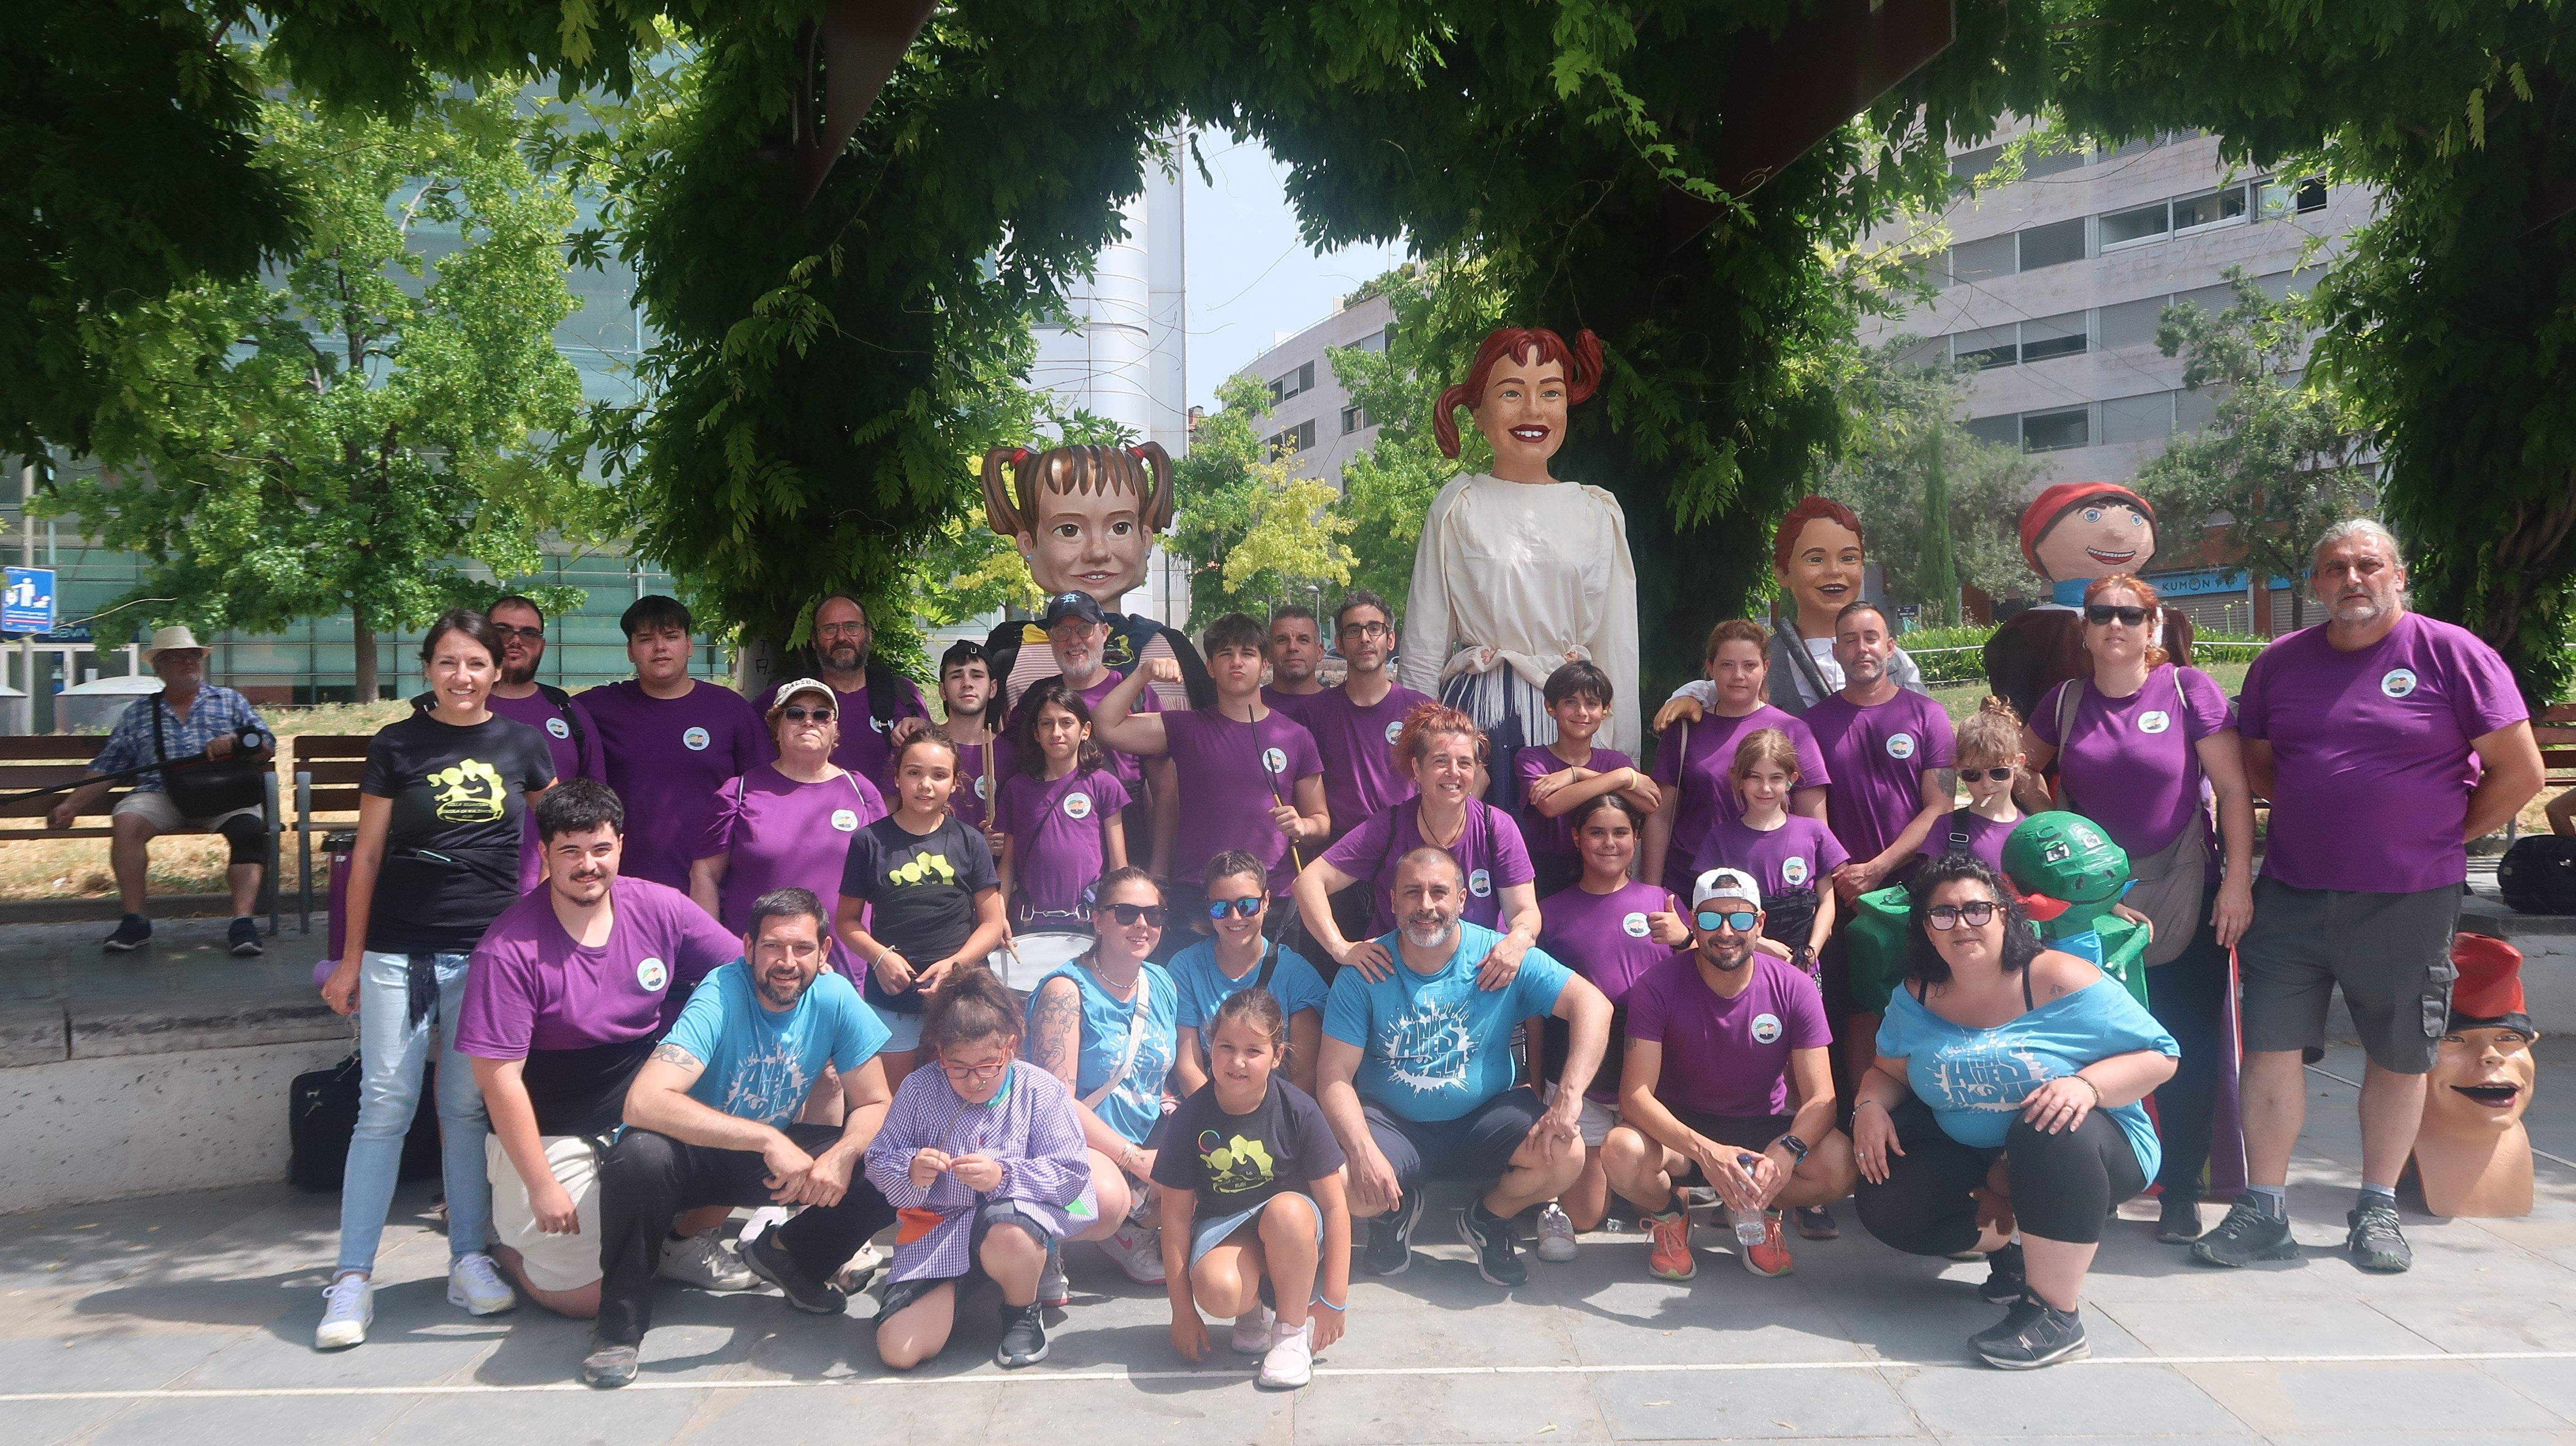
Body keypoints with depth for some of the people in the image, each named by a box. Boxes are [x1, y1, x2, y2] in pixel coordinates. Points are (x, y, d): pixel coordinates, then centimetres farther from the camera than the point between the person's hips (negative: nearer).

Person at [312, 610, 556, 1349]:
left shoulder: (523, 745, 5)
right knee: (385, 1106, -2)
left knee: (468, 1107, 7)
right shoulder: (396, 746, 2)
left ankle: (469, 1260, 15)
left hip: (488, 950, 1)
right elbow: (367, 854, 5)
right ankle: (353, 1276, 3)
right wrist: (350, 959, 4)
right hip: (397, 952, -1)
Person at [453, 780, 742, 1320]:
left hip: (641, 1114, 5)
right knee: (590, 1296, -6)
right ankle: (499, 1232, 23)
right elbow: (498, 1078, -17)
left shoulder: (660, 908, -6)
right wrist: (542, 1188, -16)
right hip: (549, 1134, -4)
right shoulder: (509, 950, -18)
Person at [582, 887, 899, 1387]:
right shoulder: (722, 995, -28)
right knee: (640, 1154, -38)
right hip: (696, 1153, -4)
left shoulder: (835, 997, -15)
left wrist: (842, 1155, -31)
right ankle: (622, 1320, -13)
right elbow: (644, 1102, -41)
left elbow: (874, 1104, -8)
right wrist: (765, 1139, -44)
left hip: (778, 1149, 4)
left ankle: (787, 1255, 11)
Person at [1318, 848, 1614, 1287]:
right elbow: (1335, 1074, -11)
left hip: (1483, 1119, 1)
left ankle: (1487, 1219, 9)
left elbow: (1593, 1005, -17)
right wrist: (1364, 1151, -28)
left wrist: (1568, 1099, -30)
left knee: (1567, 1154, -26)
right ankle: (1397, 1210, 12)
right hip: (1392, 1123, 0)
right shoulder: (1365, 973, -9)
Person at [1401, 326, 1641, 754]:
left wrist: (1623, 762, 6)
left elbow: (1618, 650, 9)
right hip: (1475, 718, -2)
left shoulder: (1599, 512, 7)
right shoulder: (1458, 505, 1)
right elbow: (1424, 647, 3)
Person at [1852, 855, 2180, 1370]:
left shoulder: (2059, 981, -17)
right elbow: (1888, 1072, 9)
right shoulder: (1917, 999, -1)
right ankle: (2009, 1248, 10)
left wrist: (2087, 1085, -34)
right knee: (1885, 1206, -14)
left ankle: (2057, 1313, -29)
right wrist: (1870, 1105, -15)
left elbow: (2159, 1056, -16)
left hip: (2086, 1148, -5)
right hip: (1968, 1155, 5)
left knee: (2047, 1133, -39)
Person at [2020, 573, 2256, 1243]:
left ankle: (2180, 1193, 15)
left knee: (2187, 1050, 2)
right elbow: (2024, 769, 20)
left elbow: (2233, 791, -6)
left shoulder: (2188, 690, -6)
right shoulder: (2066, 701, 4)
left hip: (2183, 901, -3)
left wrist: (2238, 879, -11)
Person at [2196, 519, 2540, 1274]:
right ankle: (2262, 1211, 10)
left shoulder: (2451, 654, -4)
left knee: (2399, 1057, 9)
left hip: (2408, 901, -2)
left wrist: (2446, 837, 1)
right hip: (2292, 893, 3)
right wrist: (2319, 816, 5)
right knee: (2271, 1045, 0)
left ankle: (2378, 1210, 23)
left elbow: (2520, 771, -3)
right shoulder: (2280, 662, 7)